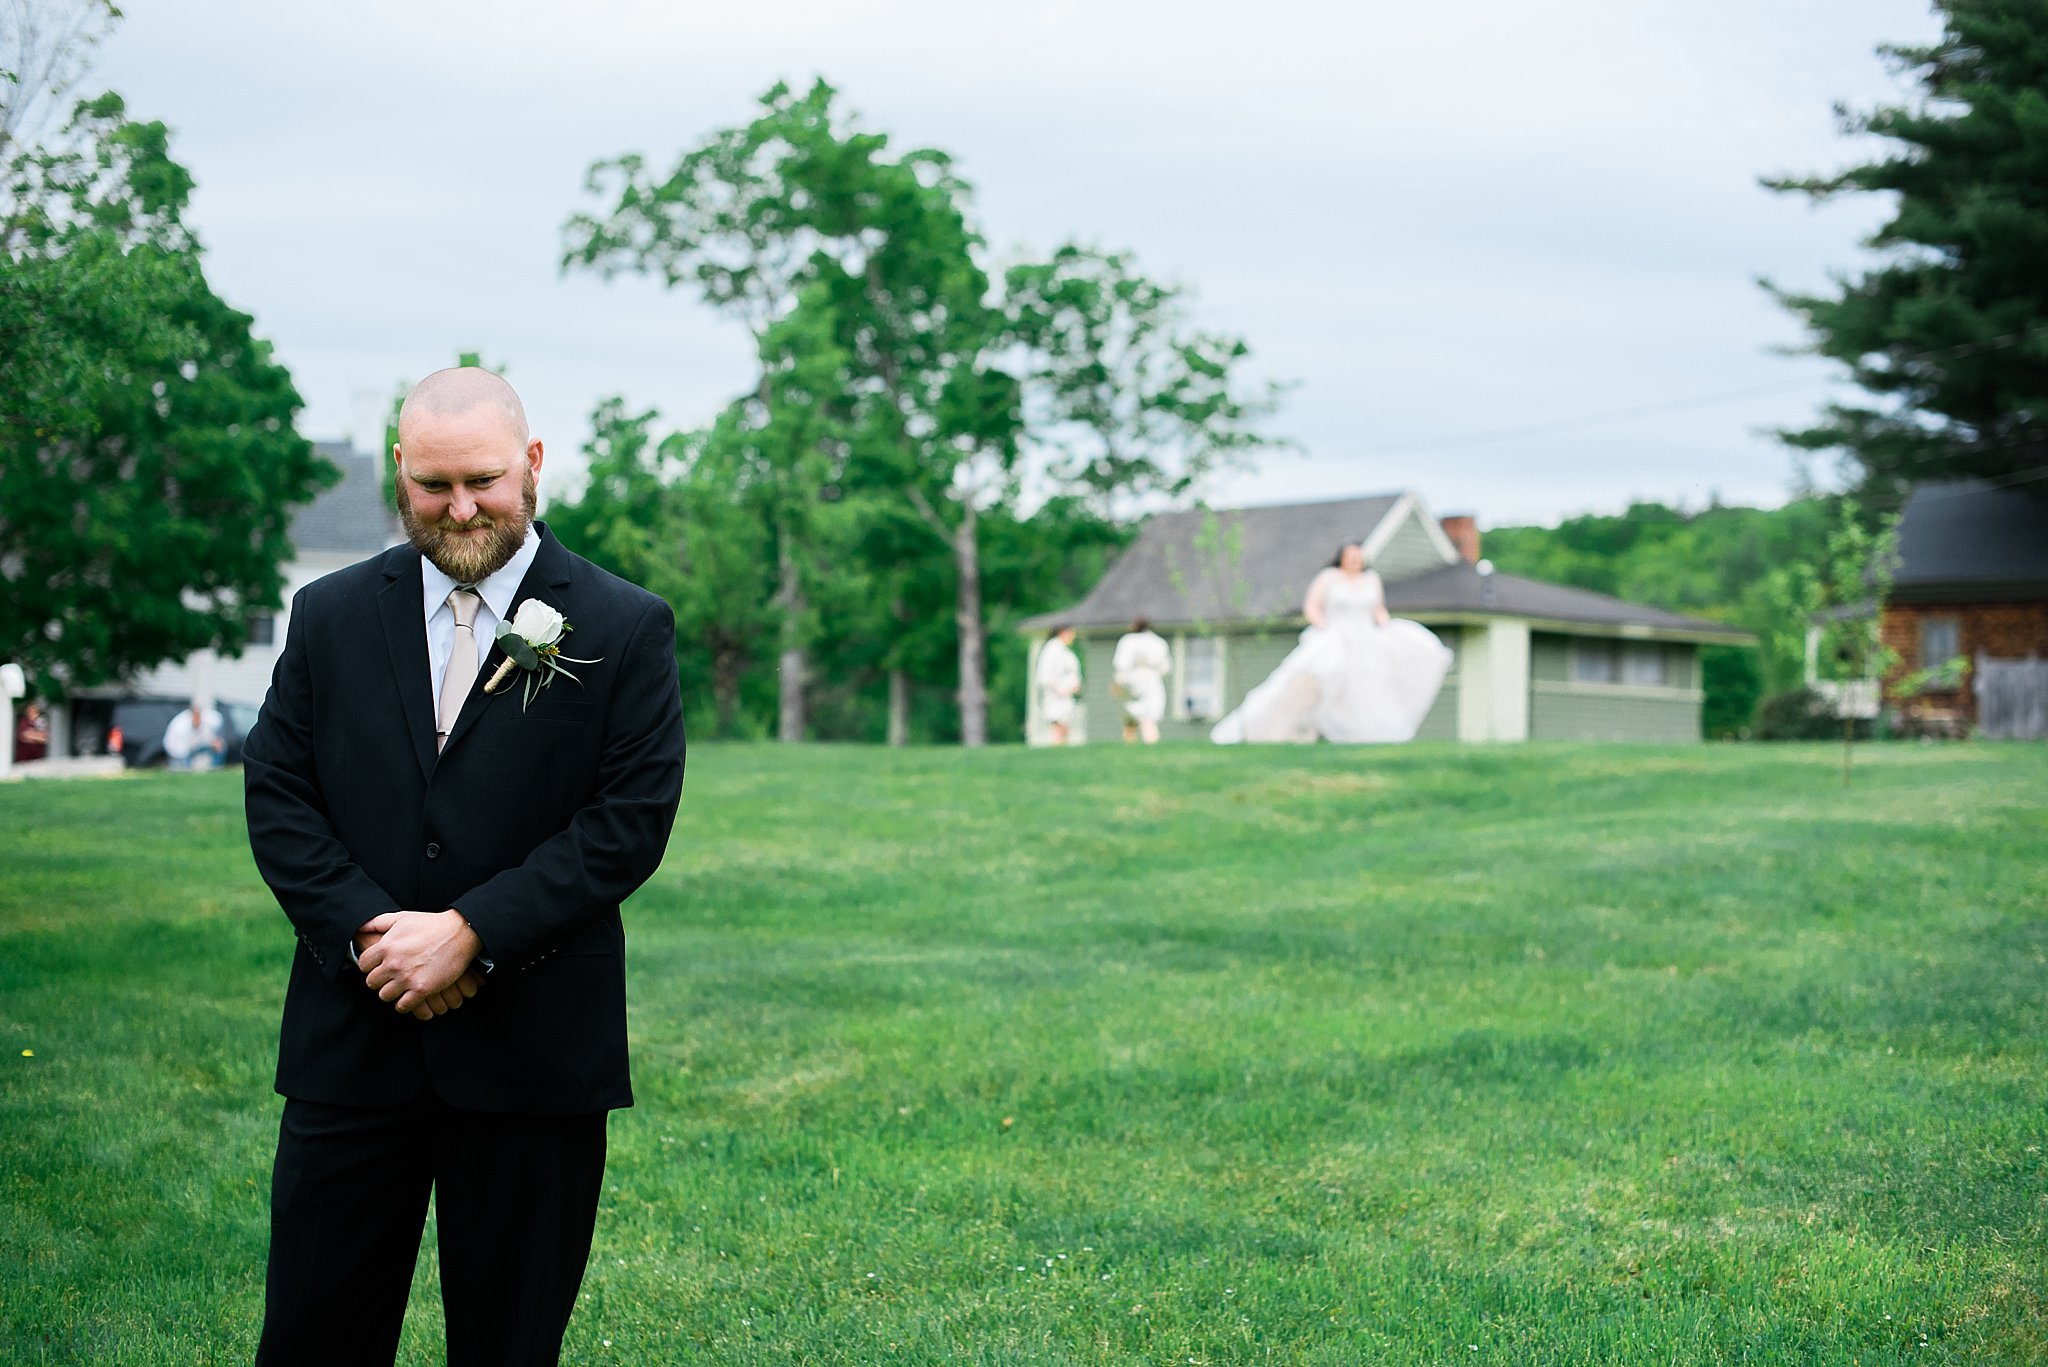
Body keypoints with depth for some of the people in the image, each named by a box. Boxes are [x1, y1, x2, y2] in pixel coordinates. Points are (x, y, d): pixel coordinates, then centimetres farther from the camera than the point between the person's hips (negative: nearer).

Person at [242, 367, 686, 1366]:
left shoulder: (625, 629, -2)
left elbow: (631, 820, -9)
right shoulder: (329, 616, 7)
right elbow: (276, 793, 3)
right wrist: (368, 934, -12)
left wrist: (470, 934, -16)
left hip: (532, 1052, -2)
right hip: (352, 1038, 2)